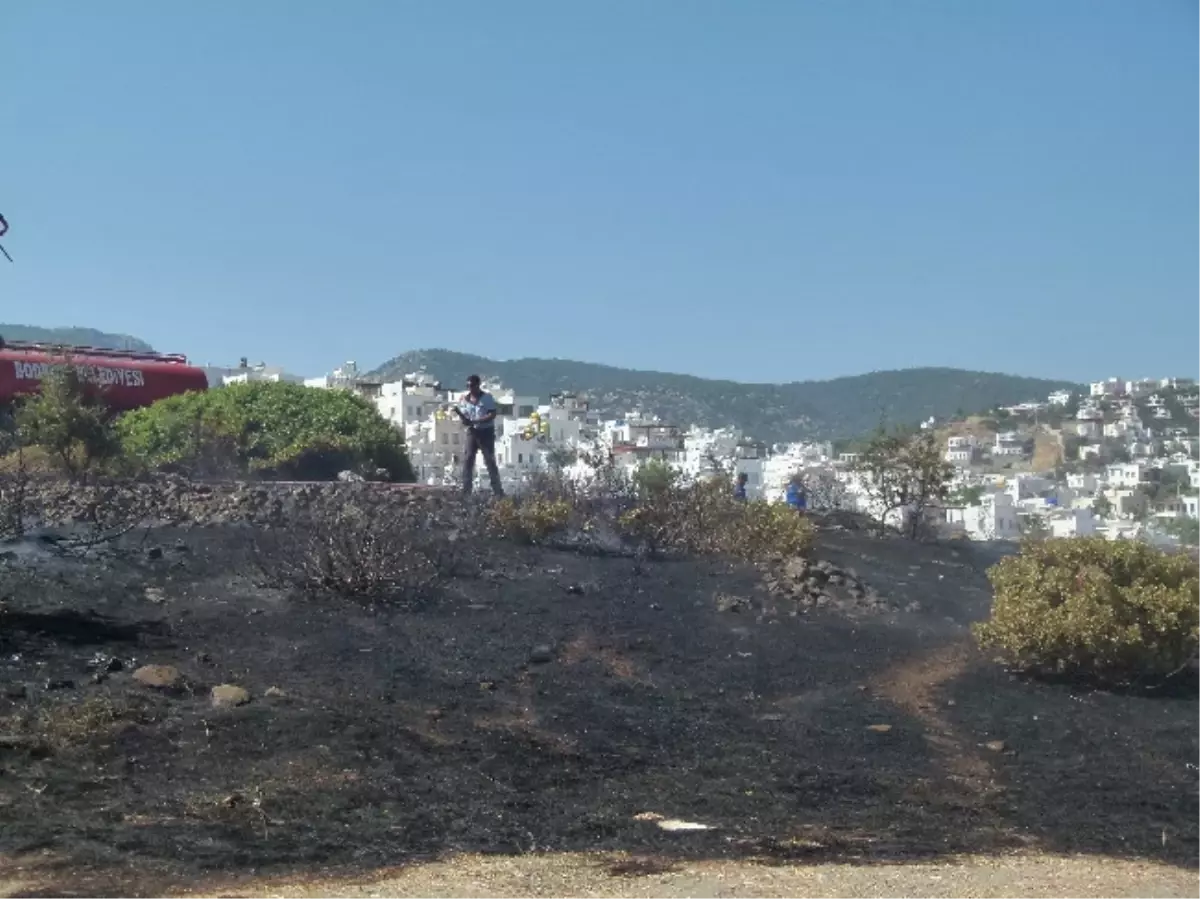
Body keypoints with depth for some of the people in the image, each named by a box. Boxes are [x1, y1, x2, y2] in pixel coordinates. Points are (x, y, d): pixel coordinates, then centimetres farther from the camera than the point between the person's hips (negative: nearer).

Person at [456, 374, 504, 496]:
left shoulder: (487, 397, -9)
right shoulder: (465, 398, 5)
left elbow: (492, 414, -17)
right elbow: (464, 416, 7)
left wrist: (475, 421, -25)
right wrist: (459, 413, -17)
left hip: (486, 432, -4)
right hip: (472, 432, 4)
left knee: (489, 461, -4)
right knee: (467, 459, -2)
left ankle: (497, 490, 0)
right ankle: (466, 489, 1)